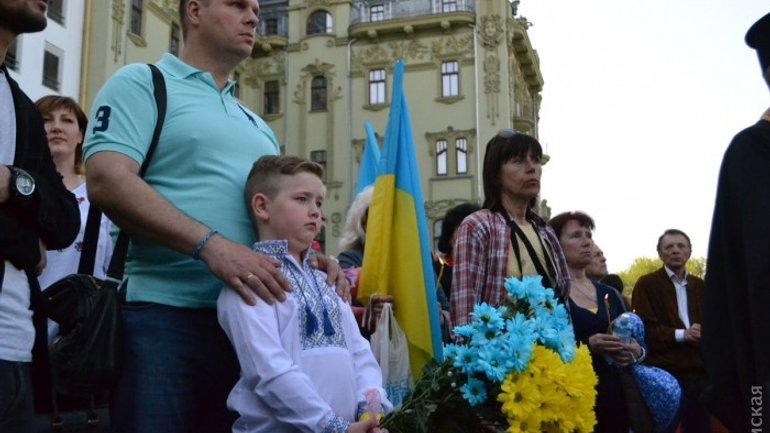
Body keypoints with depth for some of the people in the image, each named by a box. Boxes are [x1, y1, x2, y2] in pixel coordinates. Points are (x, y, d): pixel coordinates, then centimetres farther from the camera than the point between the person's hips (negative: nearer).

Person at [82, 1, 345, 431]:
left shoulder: (258, 126, 23)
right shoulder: (142, 83, 2)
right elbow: (107, 180, -14)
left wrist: (312, 258, 2)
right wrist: (210, 245, -23)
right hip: (166, 317, -6)